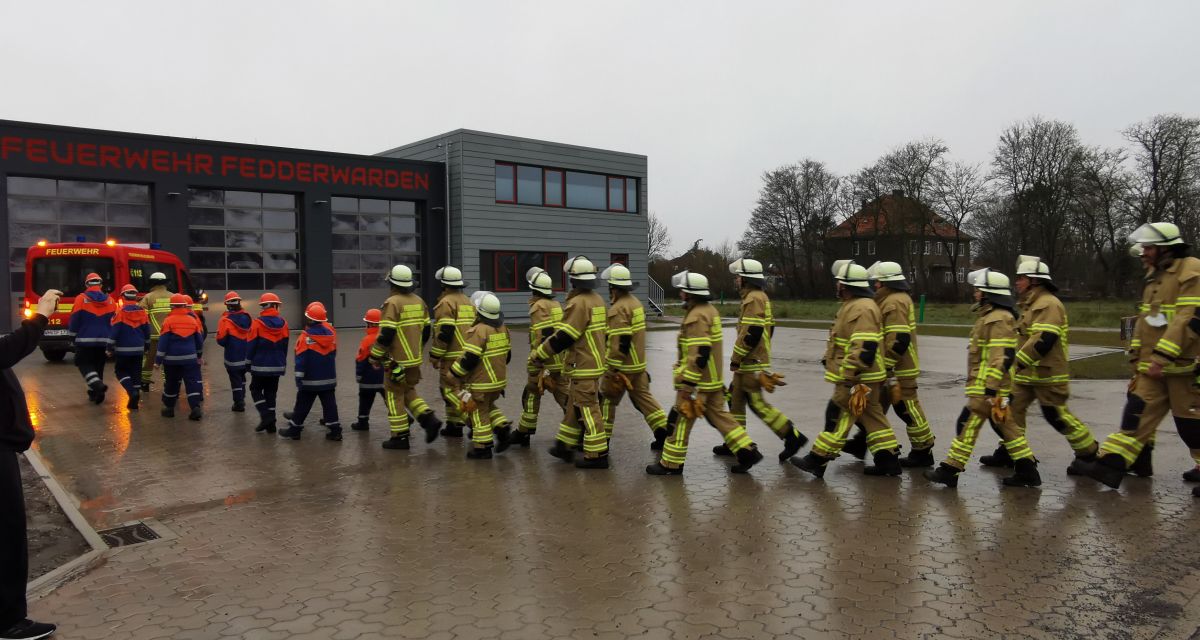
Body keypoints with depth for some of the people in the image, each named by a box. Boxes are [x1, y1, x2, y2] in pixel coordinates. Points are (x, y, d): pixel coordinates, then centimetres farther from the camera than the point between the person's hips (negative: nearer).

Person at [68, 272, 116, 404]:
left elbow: (74, 321, -4)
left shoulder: (81, 299, -8)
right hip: (103, 341, 4)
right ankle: (95, 393, 18)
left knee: (84, 364, 4)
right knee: (98, 365, 14)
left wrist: (73, 332, 15)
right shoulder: (110, 301, 3)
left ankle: (97, 384, -20)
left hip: (85, 339, -3)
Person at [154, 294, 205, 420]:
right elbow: (199, 340, 12)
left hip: (172, 358, -2)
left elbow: (163, 342, -8)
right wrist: (198, 355, 26)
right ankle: (196, 408, -12)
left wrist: (158, 360, -4)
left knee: (171, 383, 12)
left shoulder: (168, 321, -7)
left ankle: (169, 408, 21)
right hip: (189, 357, 2)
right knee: (192, 382, -1)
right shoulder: (193, 320, 3)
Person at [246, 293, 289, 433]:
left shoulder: (257, 323, -12)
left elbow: (251, 345, -8)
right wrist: (283, 364, 18)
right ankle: (271, 423, 11)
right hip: (277, 365, 4)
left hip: (260, 365, -4)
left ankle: (266, 416, -6)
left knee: (256, 390, 11)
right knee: (271, 393, 11)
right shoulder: (283, 323, 1)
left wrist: (248, 362, 3)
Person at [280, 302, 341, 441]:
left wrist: (299, 379, -8)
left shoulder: (306, 337, -15)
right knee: (329, 404, 6)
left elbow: (301, 360, -14)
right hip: (329, 379, 4)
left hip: (310, 380, -4)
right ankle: (335, 431, 3)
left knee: (302, 405, 8)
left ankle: (294, 430, 18)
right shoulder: (331, 333, 1)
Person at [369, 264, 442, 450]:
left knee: (394, 396, 4)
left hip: (397, 360, -7)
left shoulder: (392, 303, -15)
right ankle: (429, 419, 3)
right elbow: (426, 329, 13)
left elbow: (386, 334, -19)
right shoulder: (418, 301, 8)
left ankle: (400, 437, 7)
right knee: (408, 391, 21)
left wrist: (375, 356, -7)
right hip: (415, 358, 7)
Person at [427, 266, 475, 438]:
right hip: (469, 355, 9)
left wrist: (434, 356, -11)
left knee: (450, 389, -4)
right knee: (452, 389, 16)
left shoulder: (446, 302, -10)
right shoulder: (468, 302, 17)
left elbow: (444, 332, -18)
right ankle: (454, 424, 16)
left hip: (453, 357, -8)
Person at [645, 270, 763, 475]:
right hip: (713, 380, 10)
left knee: (682, 419, 0)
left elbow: (699, 354, -25)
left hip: (697, 381, -10)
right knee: (718, 415, 15)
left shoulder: (697, 316, -20)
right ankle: (748, 451, 13)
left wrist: (687, 384, -24)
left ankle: (671, 464, 9)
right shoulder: (709, 310, 13)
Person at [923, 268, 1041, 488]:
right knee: (1005, 426, 13)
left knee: (968, 425, -6)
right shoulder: (990, 316, 16)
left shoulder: (999, 319, -16)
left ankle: (950, 470, -1)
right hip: (985, 384, 10)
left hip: (986, 386, -10)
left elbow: (1001, 357, -23)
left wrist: (990, 388, -25)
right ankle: (1027, 470, 19)